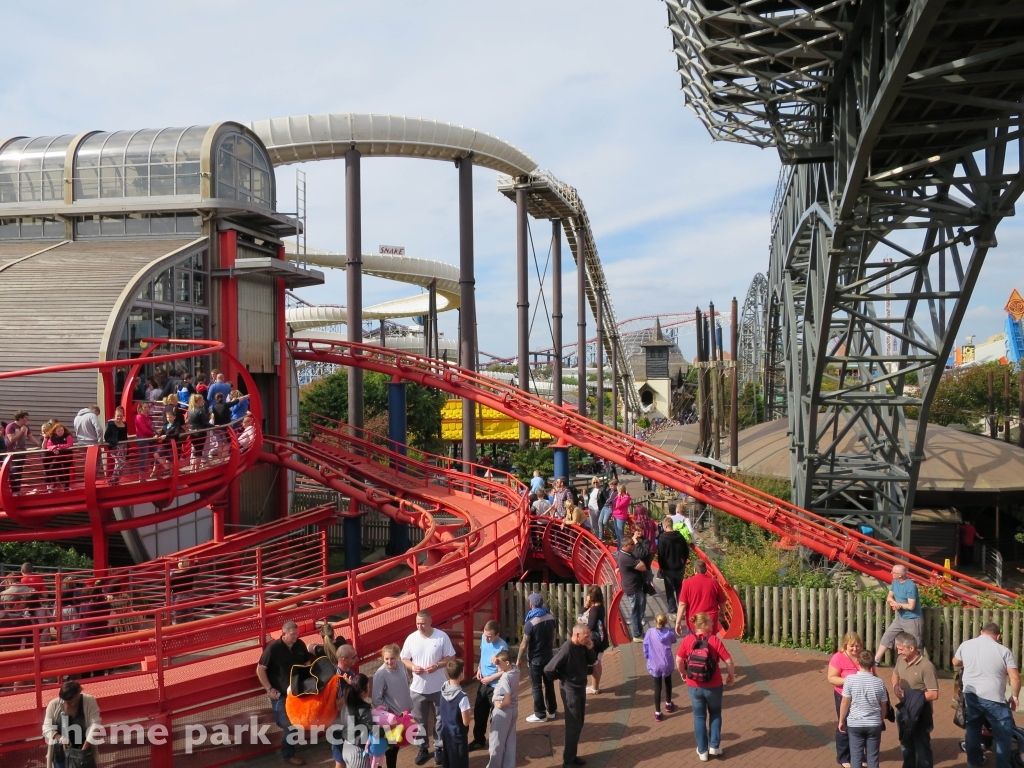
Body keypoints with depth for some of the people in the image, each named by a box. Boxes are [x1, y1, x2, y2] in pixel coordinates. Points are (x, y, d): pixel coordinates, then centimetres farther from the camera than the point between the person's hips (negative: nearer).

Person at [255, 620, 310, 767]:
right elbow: (260, 669, -14)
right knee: (289, 725, -2)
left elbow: (307, 662, 13)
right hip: (280, 693, -5)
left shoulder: (300, 645, -3)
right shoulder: (273, 648, -18)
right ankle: (288, 755, 15)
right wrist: (269, 689, -16)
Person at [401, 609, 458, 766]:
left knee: (440, 719, 11)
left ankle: (439, 748, 27)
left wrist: (437, 665, -22)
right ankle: (422, 749, 29)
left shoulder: (442, 637, -12)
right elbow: (404, 659, 4)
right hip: (418, 688, 2)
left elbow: (451, 657, -6)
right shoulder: (411, 638, -5)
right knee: (419, 721, 13)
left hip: (438, 688, -2)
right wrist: (412, 667, -16)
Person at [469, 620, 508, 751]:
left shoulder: (502, 647, -25)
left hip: (495, 686, -7)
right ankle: (479, 740, 37)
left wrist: (490, 678, -19)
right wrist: (479, 669, 2)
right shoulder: (483, 638, -5)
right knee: (479, 712, 19)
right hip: (483, 683, 7)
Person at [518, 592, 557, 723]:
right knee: (549, 683, 18)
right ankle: (552, 710, 30)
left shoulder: (531, 622, -24)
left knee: (537, 687, 7)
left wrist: (519, 659, -5)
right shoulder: (550, 617, -5)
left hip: (536, 659, -6)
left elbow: (524, 644, -18)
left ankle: (540, 715, 16)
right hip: (549, 656, 6)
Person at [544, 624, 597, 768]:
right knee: (573, 726, -1)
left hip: (581, 689, 8)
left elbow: (592, 661, 7)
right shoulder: (567, 649, -27)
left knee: (578, 725, 17)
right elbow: (548, 670, -27)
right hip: (571, 691, -8)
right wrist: (562, 678, -10)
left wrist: (590, 649, -12)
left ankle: (572, 756, 30)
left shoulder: (582, 646, -3)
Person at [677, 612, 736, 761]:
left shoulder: (687, 640, -9)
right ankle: (714, 746, 24)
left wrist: (683, 673, 15)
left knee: (699, 717, 17)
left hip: (694, 686, 1)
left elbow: (678, 660, -4)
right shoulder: (715, 640, -14)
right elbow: (728, 661, -14)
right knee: (715, 714, 24)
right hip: (713, 686, -1)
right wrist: (731, 676, 4)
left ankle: (702, 751, 24)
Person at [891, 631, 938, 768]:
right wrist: (895, 686, -5)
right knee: (906, 745, 23)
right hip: (903, 710, 7)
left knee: (922, 748, 7)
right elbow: (895, 675, 17)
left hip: (920, 713, -7)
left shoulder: (926, 666, -24)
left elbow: (934, 694, -24)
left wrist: (910, 696, -24)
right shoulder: (901, 660, -3)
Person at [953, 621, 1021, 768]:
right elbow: (1015, 677, -10)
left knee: (972, 727, 23)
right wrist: (1015, 696, 6)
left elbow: (956, 663, 19)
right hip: (993, 698, -5)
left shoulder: (966, 645, 2)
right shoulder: (1004, 651, -9)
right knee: (1003, 734, 10)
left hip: (970, 695, 5)